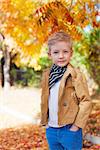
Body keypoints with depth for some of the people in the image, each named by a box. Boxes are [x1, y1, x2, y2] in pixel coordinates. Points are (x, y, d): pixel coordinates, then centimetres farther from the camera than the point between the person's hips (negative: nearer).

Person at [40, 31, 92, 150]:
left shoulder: (76, 75, -11)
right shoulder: (47, 75, 5)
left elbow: (86, 101, -11)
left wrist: (77, 125, -13)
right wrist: (44, 121, 10)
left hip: (70, 130, -5)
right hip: (51, 130, 5)